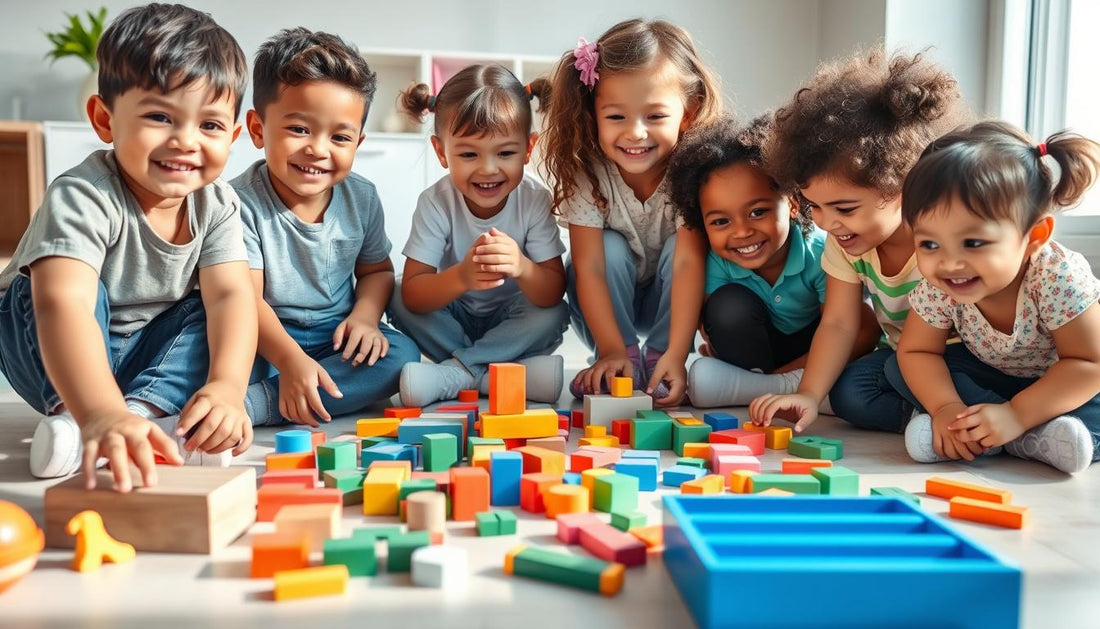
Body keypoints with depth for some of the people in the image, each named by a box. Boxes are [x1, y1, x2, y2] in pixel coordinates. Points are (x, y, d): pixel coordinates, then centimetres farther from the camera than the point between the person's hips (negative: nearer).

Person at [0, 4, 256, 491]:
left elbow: (230, 295, -26)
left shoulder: (217, 205, -14)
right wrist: (100, 413, -64)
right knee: (42, 288, -29)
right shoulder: (83, 198, -32)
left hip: (152, 350, 4)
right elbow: (63, 303, -47)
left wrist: (227, 386, -45)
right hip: (61, 361, -4)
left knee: (210, 312, -19)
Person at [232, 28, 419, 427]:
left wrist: (365, 315, -10)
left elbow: (376, 270, 12)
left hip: (336, 336, 5)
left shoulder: (362, 198, -1)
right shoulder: (244, 201, -15)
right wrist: (291, 360, -35)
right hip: (267, 339, -4)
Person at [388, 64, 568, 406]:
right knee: (398, 302, -22)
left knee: (553, 315, -27)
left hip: (511, 321, 0)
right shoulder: (435, 202, -20)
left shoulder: (535, 200, -19)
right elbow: (412, 295, -27)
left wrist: (523, 268, -47)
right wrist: (461, 277, -48)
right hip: (454, 318, 1)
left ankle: (450, 374, -24)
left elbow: (553, 294, -23)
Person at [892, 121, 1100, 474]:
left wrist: (1016, 414, -39)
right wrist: (946, 407, -36)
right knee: (899, 372, -16)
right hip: (991, 375, 4)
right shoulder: (936, 288, -26)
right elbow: (917, 351, -17)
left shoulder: (1058, 278, -35)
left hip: (1059, 384, -4)